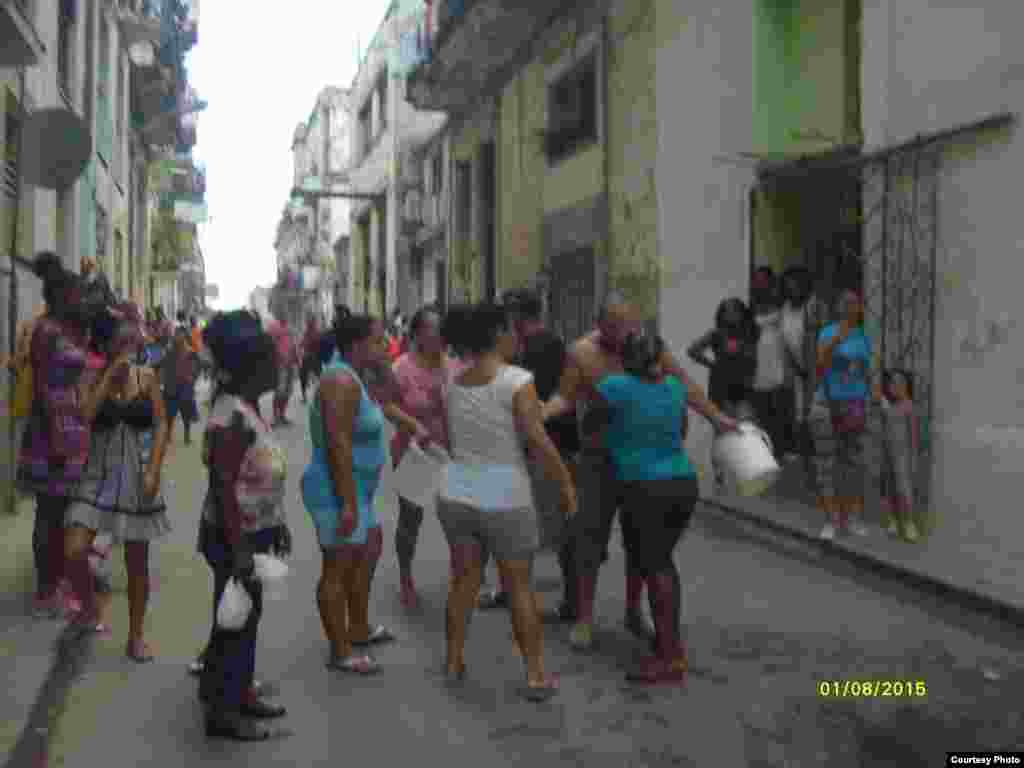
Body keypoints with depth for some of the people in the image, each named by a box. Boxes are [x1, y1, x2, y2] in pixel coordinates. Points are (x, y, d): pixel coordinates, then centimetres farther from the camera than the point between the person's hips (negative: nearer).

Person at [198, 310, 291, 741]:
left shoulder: (247, 407, 7)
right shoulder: (231, 416, -23)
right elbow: (223, 486, -26)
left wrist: (276, 523, 20)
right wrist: (238, 550, -26)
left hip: (252, 532, 9)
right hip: (235, 538, -9)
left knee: (245, 618, 19)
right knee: (236, 620, 2)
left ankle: (238, 694, 34)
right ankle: (222, 711, 15)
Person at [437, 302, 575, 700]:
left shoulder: (455, 383, 3)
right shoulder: (518, 381, -17)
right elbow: (539, 443, -20)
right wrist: (566, 484, -8)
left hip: (456, 494, 5)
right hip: (504, 500, -5)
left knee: (464, 579, 20)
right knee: (520, 586, 9)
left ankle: (454, 662, 29)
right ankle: (536, 677, 14)